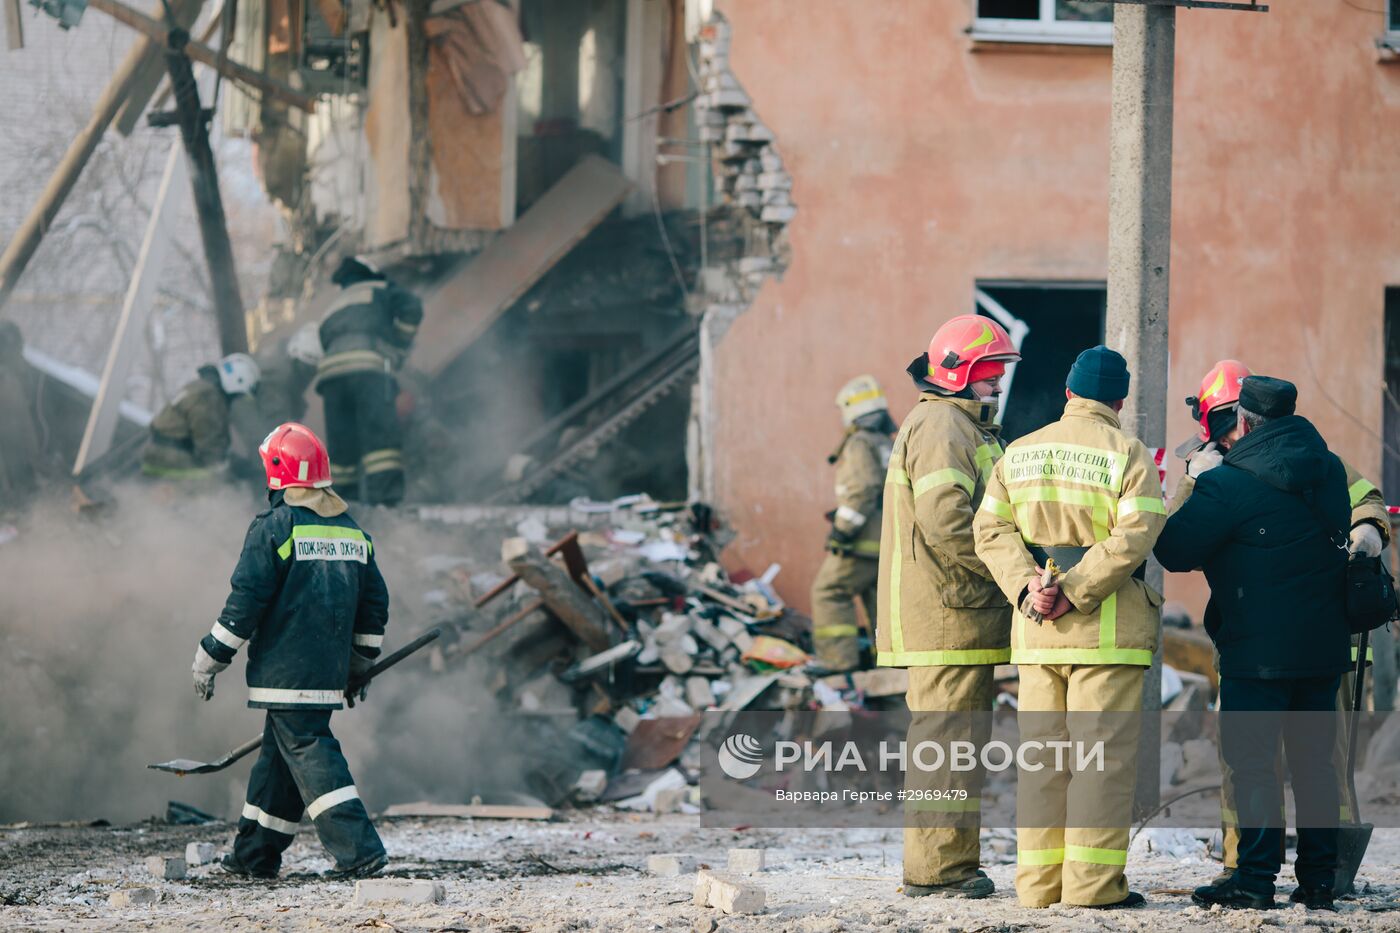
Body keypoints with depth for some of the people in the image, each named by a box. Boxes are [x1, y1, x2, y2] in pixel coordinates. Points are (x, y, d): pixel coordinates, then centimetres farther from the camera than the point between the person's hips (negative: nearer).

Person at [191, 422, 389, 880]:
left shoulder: (274, 527, -10)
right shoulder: (352, 531, 12)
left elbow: (245, 601, -11)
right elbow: (374, 603, 16)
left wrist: (210, 658, -3)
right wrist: (359, 665, 27)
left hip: (285, 672, -7)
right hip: (329, 674, 7)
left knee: (309, 753, -8)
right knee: (279, 753, 16)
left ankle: (358, 852, -17)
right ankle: (254, 855, 23)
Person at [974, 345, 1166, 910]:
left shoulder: (1019, 453, 12)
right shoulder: (1127, 455, -4)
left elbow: (991, 529, 3)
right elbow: (1133, 537, -16)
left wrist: (1026, 588, -8)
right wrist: (1074, 593, -17)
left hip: (1035, 627, 5)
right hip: (1107, 628, -5)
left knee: (1041, 752, 9)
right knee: (1103, 752, -3)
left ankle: (1040, 880, 9)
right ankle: (1093, 881, -7)